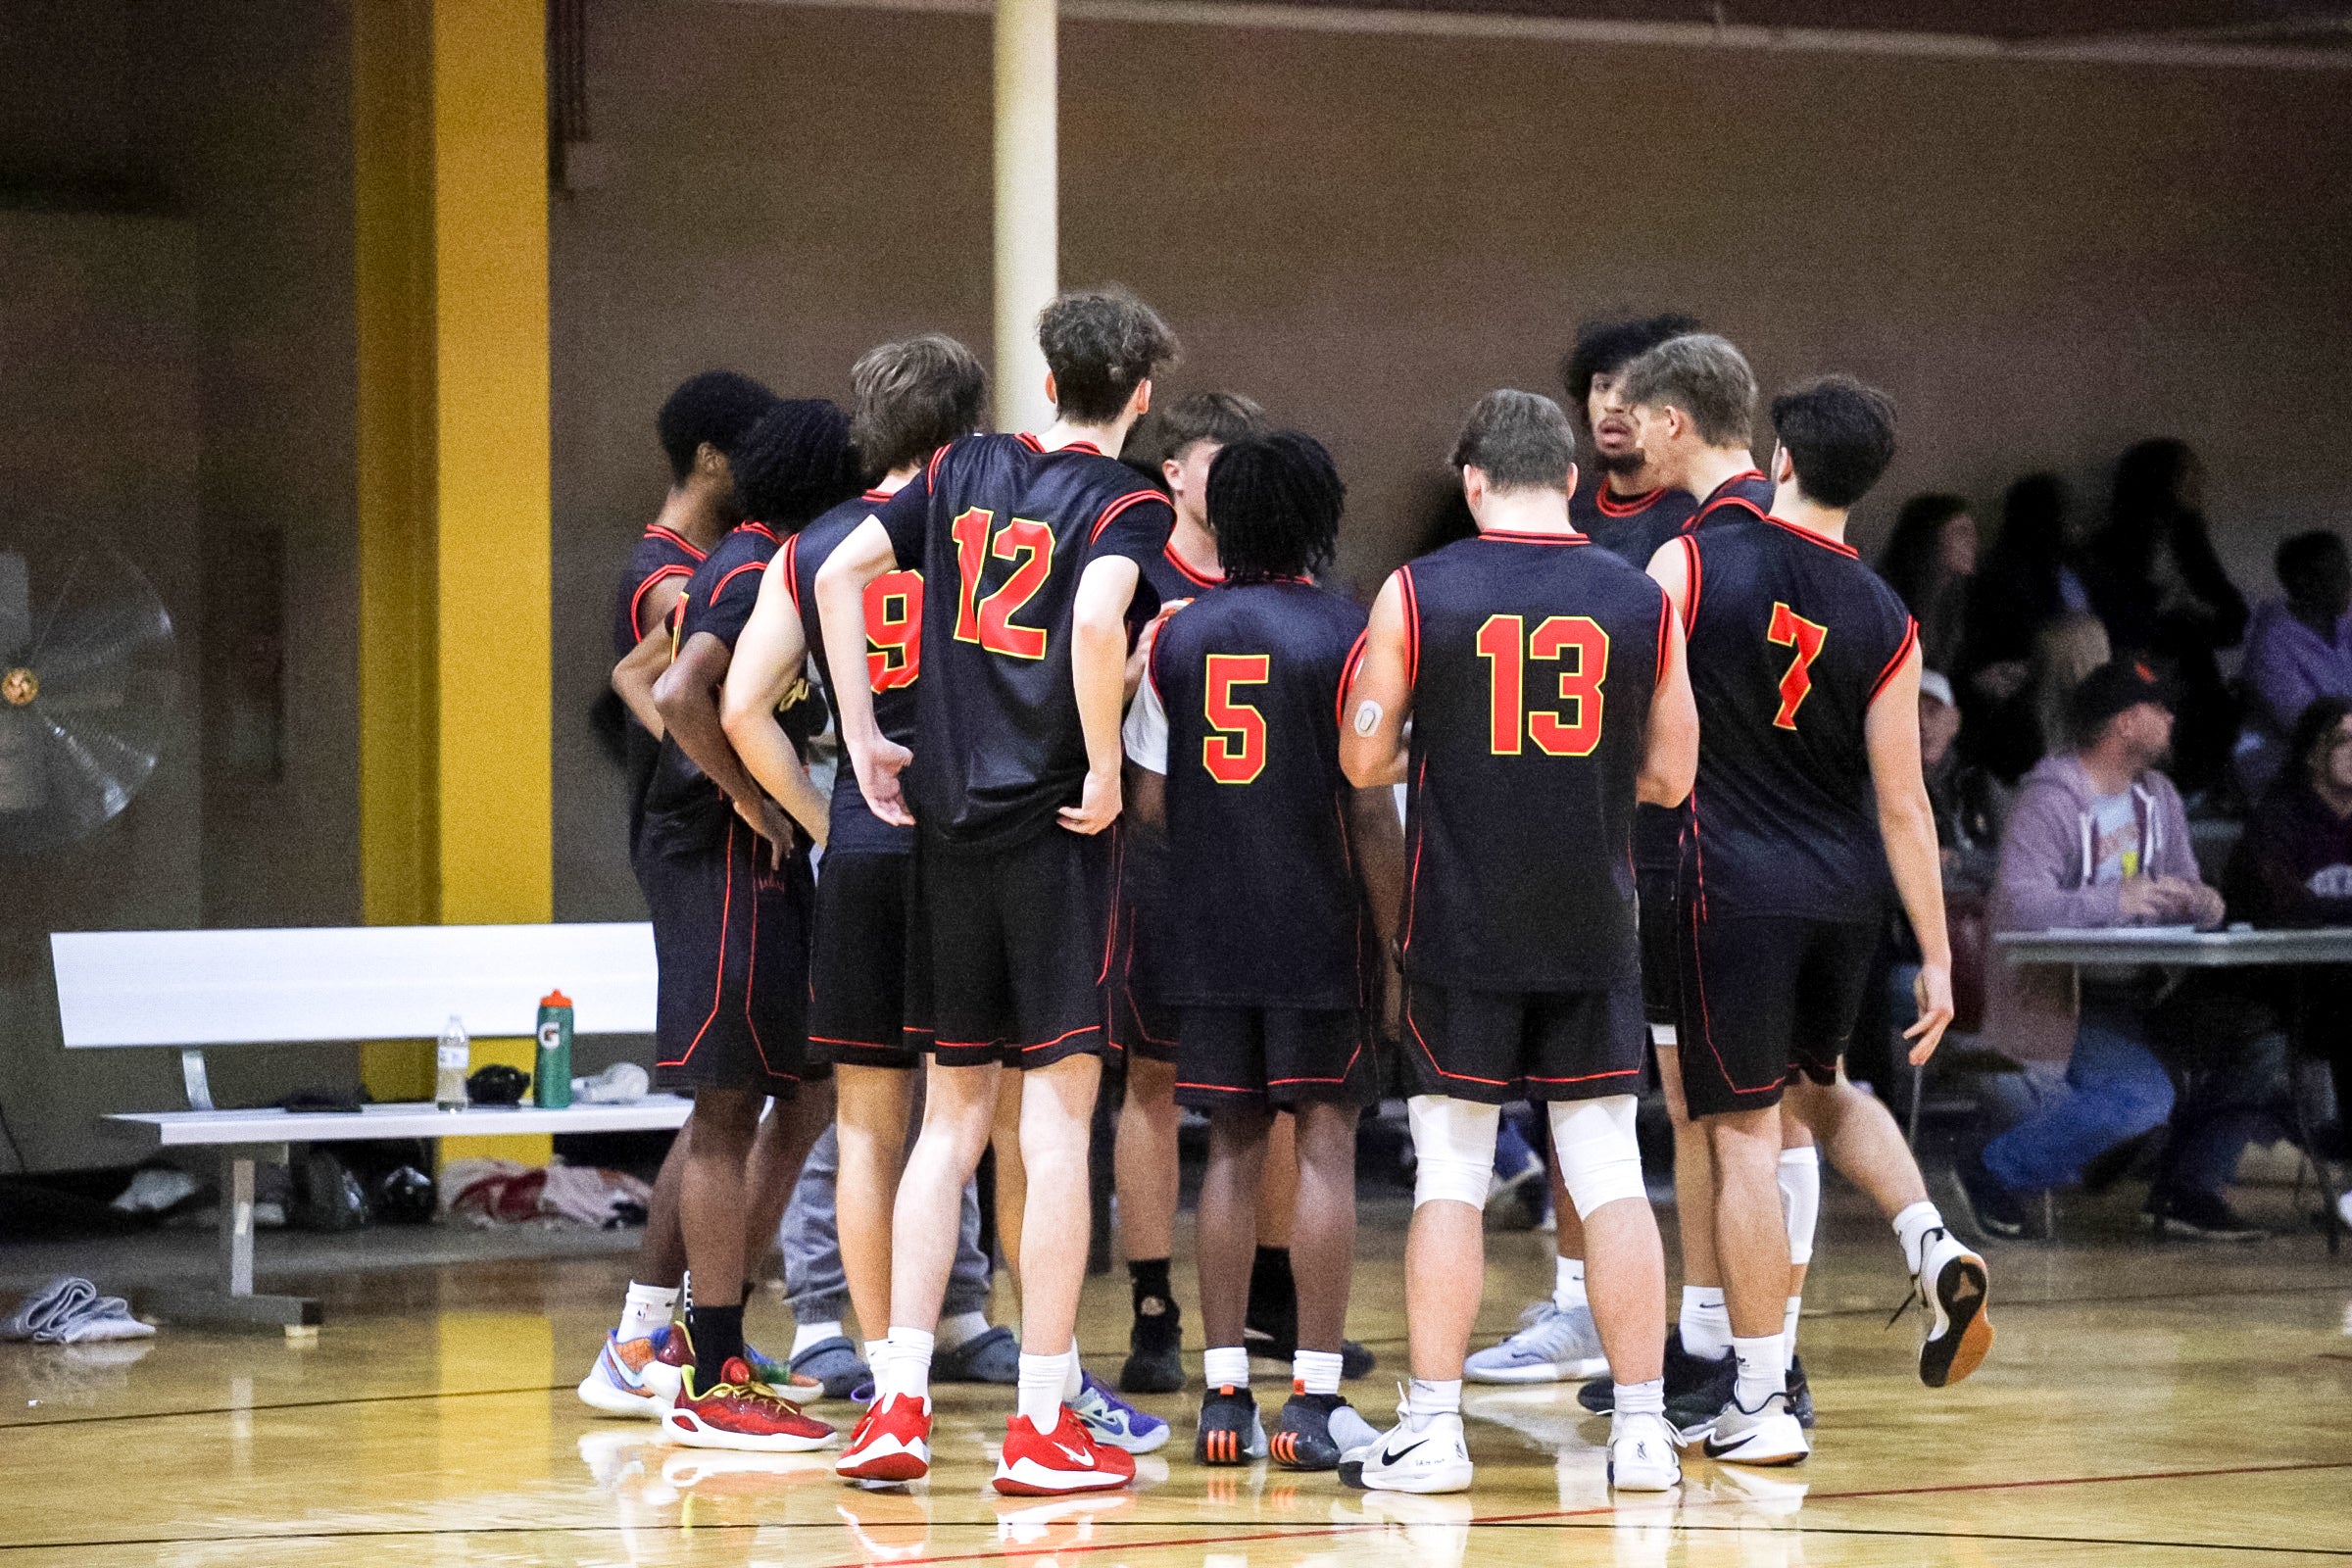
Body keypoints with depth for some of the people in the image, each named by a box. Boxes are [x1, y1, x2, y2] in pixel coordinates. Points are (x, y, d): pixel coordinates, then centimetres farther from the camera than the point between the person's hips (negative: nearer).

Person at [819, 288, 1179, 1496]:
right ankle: (1044, 1424, -1)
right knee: (1056, 1113, -1)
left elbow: (842, 571, 6)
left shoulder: (964, 469, 11)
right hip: (1054, 821, -5)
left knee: (951, 1113, 12)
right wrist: (1105, 774, -14)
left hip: (947, 816, 5)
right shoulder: (1129, 503, -5)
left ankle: (898, 1400, 7)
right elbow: (1097, 622, -24)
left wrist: (864, 741, 9)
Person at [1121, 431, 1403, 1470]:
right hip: (1322, 931, -4)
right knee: (1325, 1142, 0)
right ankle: (1314, 1400, -3)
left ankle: (1223, 1395, 9)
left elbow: (1150, 800, 5)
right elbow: (1370, 807, -11)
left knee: (1233, 1146, 10)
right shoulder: (1346, 635, -7)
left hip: (1208, 929, 4)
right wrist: (1394, 937, -4)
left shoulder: (1177, 636, 5)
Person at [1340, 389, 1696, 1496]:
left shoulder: (1418, 594, -6)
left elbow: (1364, 762, -3)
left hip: (1461, 930, -2)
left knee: (1450, 1176, 5)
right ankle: (1642, 1432, 5)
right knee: (1610, 1174, 6)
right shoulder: (1639, 602, 1)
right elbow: (1669, 778, 6)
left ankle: (1432, 1431, 4)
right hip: (1594, 934, 2)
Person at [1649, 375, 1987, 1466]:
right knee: (1818, 1087, 28)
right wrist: (1937, 958, 5)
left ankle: (1759, 1405, 3)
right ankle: (1933, 1246, 6)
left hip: (1732, 885, -4)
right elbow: (1902, 805, 0)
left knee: (1743, 1132, 1)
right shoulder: (1886, 625, -1)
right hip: (1845, 894, 4)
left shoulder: (1690, 565, -8)